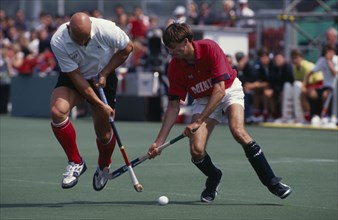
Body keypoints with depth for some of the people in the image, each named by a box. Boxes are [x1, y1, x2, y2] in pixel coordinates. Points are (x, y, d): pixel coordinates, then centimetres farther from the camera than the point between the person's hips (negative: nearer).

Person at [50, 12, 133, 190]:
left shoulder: (106, 29, -29)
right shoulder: (58, 42, -29)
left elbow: (127, 48, -9)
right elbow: (75, 77, -23)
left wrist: (104, 73, -14)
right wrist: (100, 104, -23)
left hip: (103, 78, 0)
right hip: (73, 77, 0)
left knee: (104, 133, 1)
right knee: (57, 111, -28)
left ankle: (103, 166, 35)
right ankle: (75, 162, -12)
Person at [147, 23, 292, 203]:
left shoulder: (210, 48, -28)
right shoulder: (175, 67, -16)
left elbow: (219, 90, -30)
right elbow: (173, 106, -10)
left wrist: (198, 122, -35)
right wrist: (159, 141, -16)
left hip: (229, 89, -3)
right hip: (203, 99, 3)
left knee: (238, 131, -31)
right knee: (196, 150, -17)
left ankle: (271, 182, -21)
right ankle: (213, 178, 18)